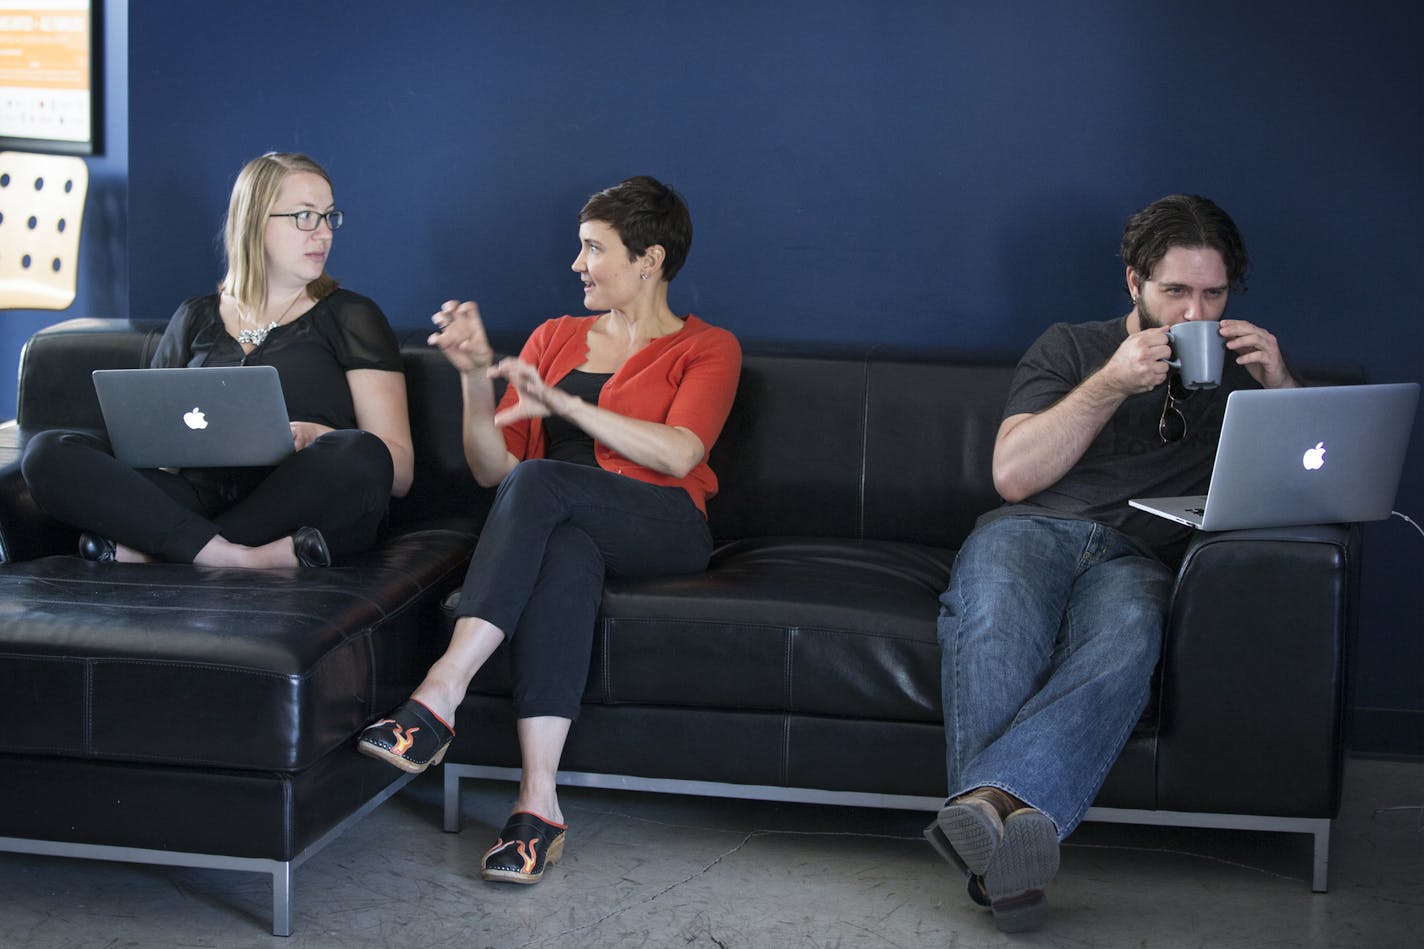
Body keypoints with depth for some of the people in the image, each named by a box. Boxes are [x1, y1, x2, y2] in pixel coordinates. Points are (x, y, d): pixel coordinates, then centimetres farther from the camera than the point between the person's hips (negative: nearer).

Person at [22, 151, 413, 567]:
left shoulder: (351, 317, 14)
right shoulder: (196, 319, 23)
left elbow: (400, 470, 5)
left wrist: (315, 438, -15)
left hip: (300, 510, -2)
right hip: (197, 498, 2)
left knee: (356, 455, -36)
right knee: (48, 453, -18)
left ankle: (144, 549, -26)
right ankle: (235, 559, -32)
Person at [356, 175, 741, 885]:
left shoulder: (706, 348, 11)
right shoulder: (554, 338, 23)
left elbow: (679, 455, -10)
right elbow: (490, 470, 14)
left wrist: (563, 403, -15)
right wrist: (476, 375, -4)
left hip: (663, 530, -2)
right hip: (563, 526, 3)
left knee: (538, 481, -34)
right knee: (561, 560, -38)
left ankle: (439, 695, -42)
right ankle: (538, 803, -47)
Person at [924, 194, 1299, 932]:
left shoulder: (1236, 370, 26)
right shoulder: (1070, 348, 22)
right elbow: (1013, 475, 8)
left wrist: (1282, 386, 1)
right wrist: (1113, 384, -1)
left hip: (1137, 557, 0)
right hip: (1033, 529, 0)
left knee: (1128, 634, -40)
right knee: (997, 622, -40)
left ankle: (992, 799, -63)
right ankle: (1001, 844, -54)